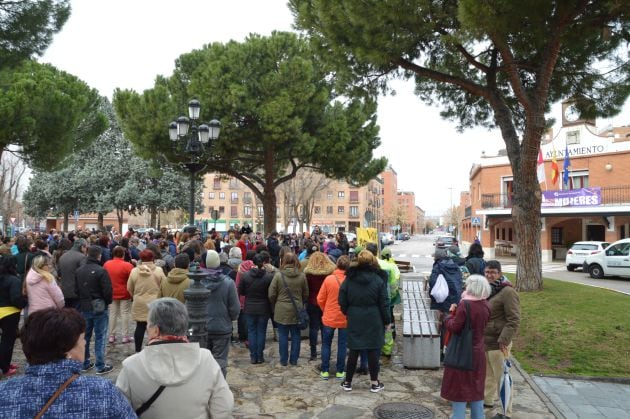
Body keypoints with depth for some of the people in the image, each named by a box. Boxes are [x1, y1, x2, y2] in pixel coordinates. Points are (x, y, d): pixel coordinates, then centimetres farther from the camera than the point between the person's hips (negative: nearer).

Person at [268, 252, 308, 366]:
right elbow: (306, 294, 5)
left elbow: (271, 294, -7)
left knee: (283, 335, 9)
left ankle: (283, 360, 16)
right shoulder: (301, 275, -5)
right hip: (297, 310, 2)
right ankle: (294, 359, 20)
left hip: (281, 310, -2)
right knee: (295, 335, 13)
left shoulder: (278, 275, -12)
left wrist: (274, 307, 11)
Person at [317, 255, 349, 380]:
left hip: (329, 318, 0)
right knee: (342, 345, 12)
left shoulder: (329, 279, -12)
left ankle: (325, 371, 18)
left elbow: (320, 299, -6)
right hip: (345, 319, 0)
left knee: (326, 344, 14)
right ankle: (340, 371, 19)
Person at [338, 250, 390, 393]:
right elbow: (384, 303, -6)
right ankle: (374, 383, 17)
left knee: (353, 350, 10)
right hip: (373, 321, -2)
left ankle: (348, 382, 19)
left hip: (355, 321, 2)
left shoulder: (349, 279, -2)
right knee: (373, 350, 7)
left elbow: (342, 302, 2)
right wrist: (387, 321, 4)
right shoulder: (378, 280, -9)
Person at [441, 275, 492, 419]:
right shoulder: (485, 306, 0)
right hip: (478, 353, 7)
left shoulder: (465, 305, -21)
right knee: (476, 388, 19)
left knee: (459, 389, 5)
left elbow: (454, 327, -21)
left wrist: (450, 314, -4)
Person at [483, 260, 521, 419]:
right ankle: (488, 399, 40)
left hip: (497, 343, -8)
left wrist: (504, 340, -23)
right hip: (484, 340, 8)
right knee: (488, 373, 23)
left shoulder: (507, 292, -17)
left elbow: (514, 320, -20)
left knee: (501, 377, 1)